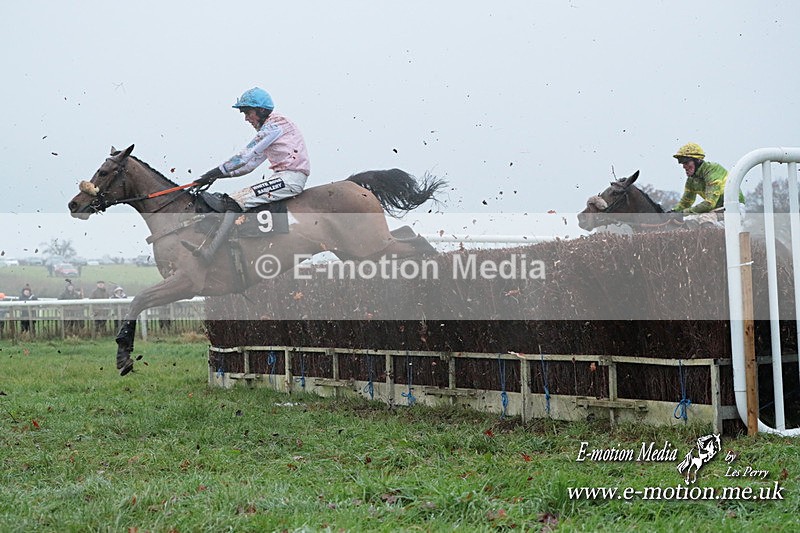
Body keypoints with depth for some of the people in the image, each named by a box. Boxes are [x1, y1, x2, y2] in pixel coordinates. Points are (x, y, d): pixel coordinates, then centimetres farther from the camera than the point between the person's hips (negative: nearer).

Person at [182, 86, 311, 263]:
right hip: (283, 177, 10)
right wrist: (218, 175, 11)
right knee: (236, 200, 8)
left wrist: (217, 171, -8)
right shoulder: (268, 130, 24)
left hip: (291, 177, -10)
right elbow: (250, 164, 20)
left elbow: (245, 156, -12)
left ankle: (209, 251, -26)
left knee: (237, 200, -19)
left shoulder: (274, 124, -7)